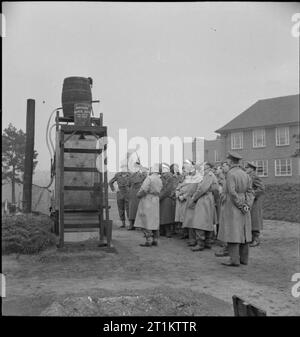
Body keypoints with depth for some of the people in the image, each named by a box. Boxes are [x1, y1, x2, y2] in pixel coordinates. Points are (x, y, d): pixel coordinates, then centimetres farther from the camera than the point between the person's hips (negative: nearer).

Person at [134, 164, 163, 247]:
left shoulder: (149, 178, -15)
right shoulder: (160, 180, 9)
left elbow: (144, 190, -21)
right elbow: (159, 191, 7)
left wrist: (139, 195, -3)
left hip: (147, 200, -8)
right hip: (156, 201, 8)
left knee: (146, 221, -4)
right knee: (154, 221, 11)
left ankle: (148, 241, -6)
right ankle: (155, 240, 13)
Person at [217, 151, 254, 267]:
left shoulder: (230, 173, -13)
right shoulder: (245, 174, 9)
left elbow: (232, 192, -20)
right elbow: (250, 191, 4)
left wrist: (241, 205, -14)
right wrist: (247, 205, -4)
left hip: (232, 206, -7)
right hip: (243, 206, 8)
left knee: (232, 232, -5)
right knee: (243, 232, 11)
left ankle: (234, 259, -5)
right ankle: (244, 258, 16)